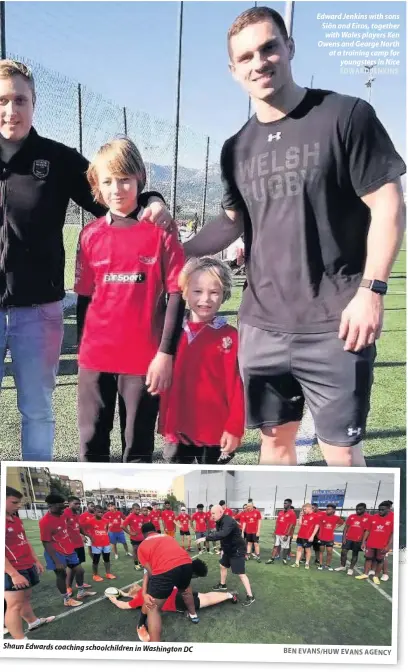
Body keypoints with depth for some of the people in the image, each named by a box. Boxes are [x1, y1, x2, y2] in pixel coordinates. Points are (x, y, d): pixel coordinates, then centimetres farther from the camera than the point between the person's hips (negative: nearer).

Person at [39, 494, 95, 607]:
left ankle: (81, 592, 32)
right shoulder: (45, 522, -25)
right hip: (57, 553, -8)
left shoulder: (62, 515, -2)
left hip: (69, 550, 8)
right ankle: (67, 599, 19)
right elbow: (46, 543, -23)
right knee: (61, 574, 3)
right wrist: (56, 561, -23)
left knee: (79, 570, 14)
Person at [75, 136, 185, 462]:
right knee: (91, 443, 13)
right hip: (95, 356, 3)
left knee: (139, 447, 9)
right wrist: (83, 347, 11)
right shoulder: (90, 234, 5)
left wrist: (166, 353, -10)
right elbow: (84, 294, 11)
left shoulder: (162, 231, -4)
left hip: (144, 358, -3)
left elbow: (176, 294, -6)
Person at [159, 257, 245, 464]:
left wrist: (234, 427, -12)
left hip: (215, 431, -4)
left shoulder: (228, 337, -11)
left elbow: (236, 386, -11)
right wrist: (164, 423, 9)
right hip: (179, 429, 5)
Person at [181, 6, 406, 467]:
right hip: (261, 326, 5)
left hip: (332, 325, -5)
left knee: (341, 448, 3)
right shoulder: (236, 149, 11)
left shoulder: (345, 116, -4)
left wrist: (371, 290, -14)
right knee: (275, 438, 15)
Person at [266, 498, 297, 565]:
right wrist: (275, 532, 13)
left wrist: (287, 535, -16)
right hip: (278, 533, 6)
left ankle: (284, 559, 16)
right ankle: (272, 559, 10)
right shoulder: (280, 512, 13)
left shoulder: (292, 513, -9)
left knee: (285, 547, 2)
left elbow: (291, 525, -13)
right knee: (276, 546, 8)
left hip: (285, 534, -6)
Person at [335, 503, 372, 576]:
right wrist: (344, 537, 0)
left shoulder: (368, 517, -8)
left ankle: (351, 569, 19)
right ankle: (342, 566, 19)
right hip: (348, 538, 3)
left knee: (355, 554, 8)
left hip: (358, 540, -3)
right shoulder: (351, 516, 3)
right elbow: (346, 527, 7)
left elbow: (367, 530, -5)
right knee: (343, 551, 3)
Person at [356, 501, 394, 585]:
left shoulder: (392, 518, -9)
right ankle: (365, 574, 20)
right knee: (368, 558, 9)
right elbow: (367, 530, 6)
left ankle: (376, 576, 19)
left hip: (383, 546, -3)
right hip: (370, 544, 3)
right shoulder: (373, 517, 1)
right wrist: (363, 542, 4)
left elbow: (393, 533, -9)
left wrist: (388, 546, -12)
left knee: (380, 560, 8)